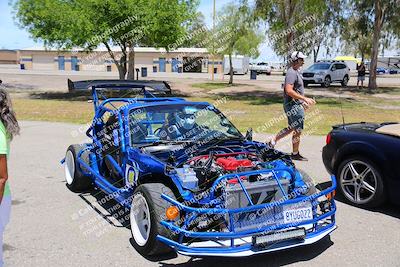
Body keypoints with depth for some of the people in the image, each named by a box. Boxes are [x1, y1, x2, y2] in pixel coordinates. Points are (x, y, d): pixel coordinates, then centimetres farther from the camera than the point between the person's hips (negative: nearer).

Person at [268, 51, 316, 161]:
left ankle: (273, 141, 23)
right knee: (297, 131, 0)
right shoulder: (292, 72, -18)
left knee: (291, 128, 19)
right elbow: (289, 91, -27)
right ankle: (295, 154, 13)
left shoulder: (296, 72, 15)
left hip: (295, 105, 10)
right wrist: (305, 98, -27)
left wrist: (303, 102, 21)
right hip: (293, 106, -10)